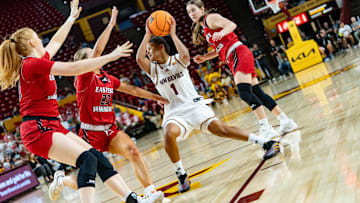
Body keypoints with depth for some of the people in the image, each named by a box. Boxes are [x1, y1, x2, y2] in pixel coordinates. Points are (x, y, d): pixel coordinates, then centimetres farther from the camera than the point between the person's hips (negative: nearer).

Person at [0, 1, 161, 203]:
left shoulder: (34, 62, 17)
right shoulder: (33, 64, -13)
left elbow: (56, 42, 35)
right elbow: (73, 68, -20)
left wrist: (71, 18, 45)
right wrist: (110, 57, -16)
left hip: (51, 126, 10)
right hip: (38, 129, -10)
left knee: (96, 156, 0)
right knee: (87, 159, -25)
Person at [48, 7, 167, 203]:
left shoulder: (108, 78, 11)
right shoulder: (84, 78, -11)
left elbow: (131, 89, 21)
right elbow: (97, 50, -23)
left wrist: (156, 97, 23)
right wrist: (110, 25, -22)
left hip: (110, 130, 6)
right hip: (91, 133, -6)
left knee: (133, 151, -24)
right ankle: (61, 180, 30)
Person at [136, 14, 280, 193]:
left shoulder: (177, 61, 3)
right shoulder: (153, 69, 9)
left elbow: (185, 54, -22)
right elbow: (139, 59, -11)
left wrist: (173, 34, -14)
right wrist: (147, 35, -6)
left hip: (193, 105, -2)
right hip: (174, 113, 2)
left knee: (219, 129, -21)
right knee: (169, 135, -32)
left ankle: (267, 143, -15)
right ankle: (181, 176, -18)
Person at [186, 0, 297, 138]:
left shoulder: (210, 18, -2)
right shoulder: (203, 28, 24)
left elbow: (232, 25, -18)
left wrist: (221, 33, -36)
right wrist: (204, 58, 17)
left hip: (239, 54, -10)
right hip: (233, 62, 10)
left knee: (244, 92, -23)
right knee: (258, 94, 7)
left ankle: (266, 128, -28)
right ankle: (286, 122, 11)